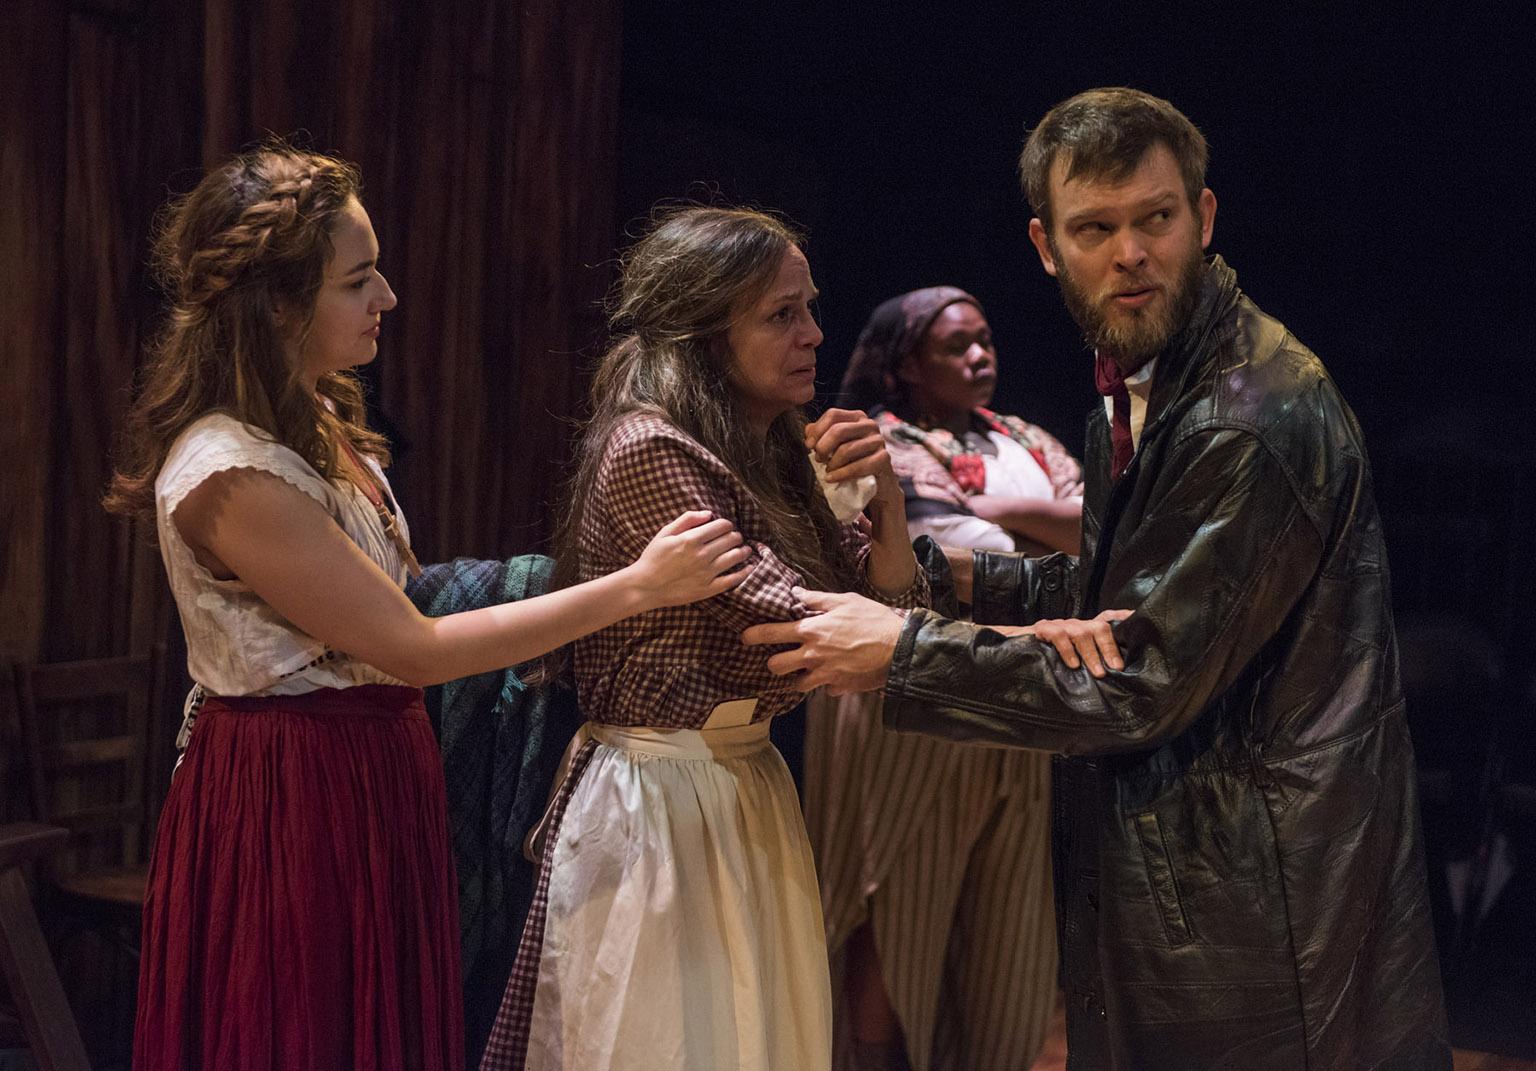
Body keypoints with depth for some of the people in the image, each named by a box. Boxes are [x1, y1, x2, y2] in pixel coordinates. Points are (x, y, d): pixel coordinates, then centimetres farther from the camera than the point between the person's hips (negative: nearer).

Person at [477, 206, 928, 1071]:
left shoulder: (776, 458, 9)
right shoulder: (648, 450, -17)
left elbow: (890, 606, 7)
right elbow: (788, 617, -26)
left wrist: (886, 494, -11)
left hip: (752, 793, 8)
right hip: (659, 801, -8)